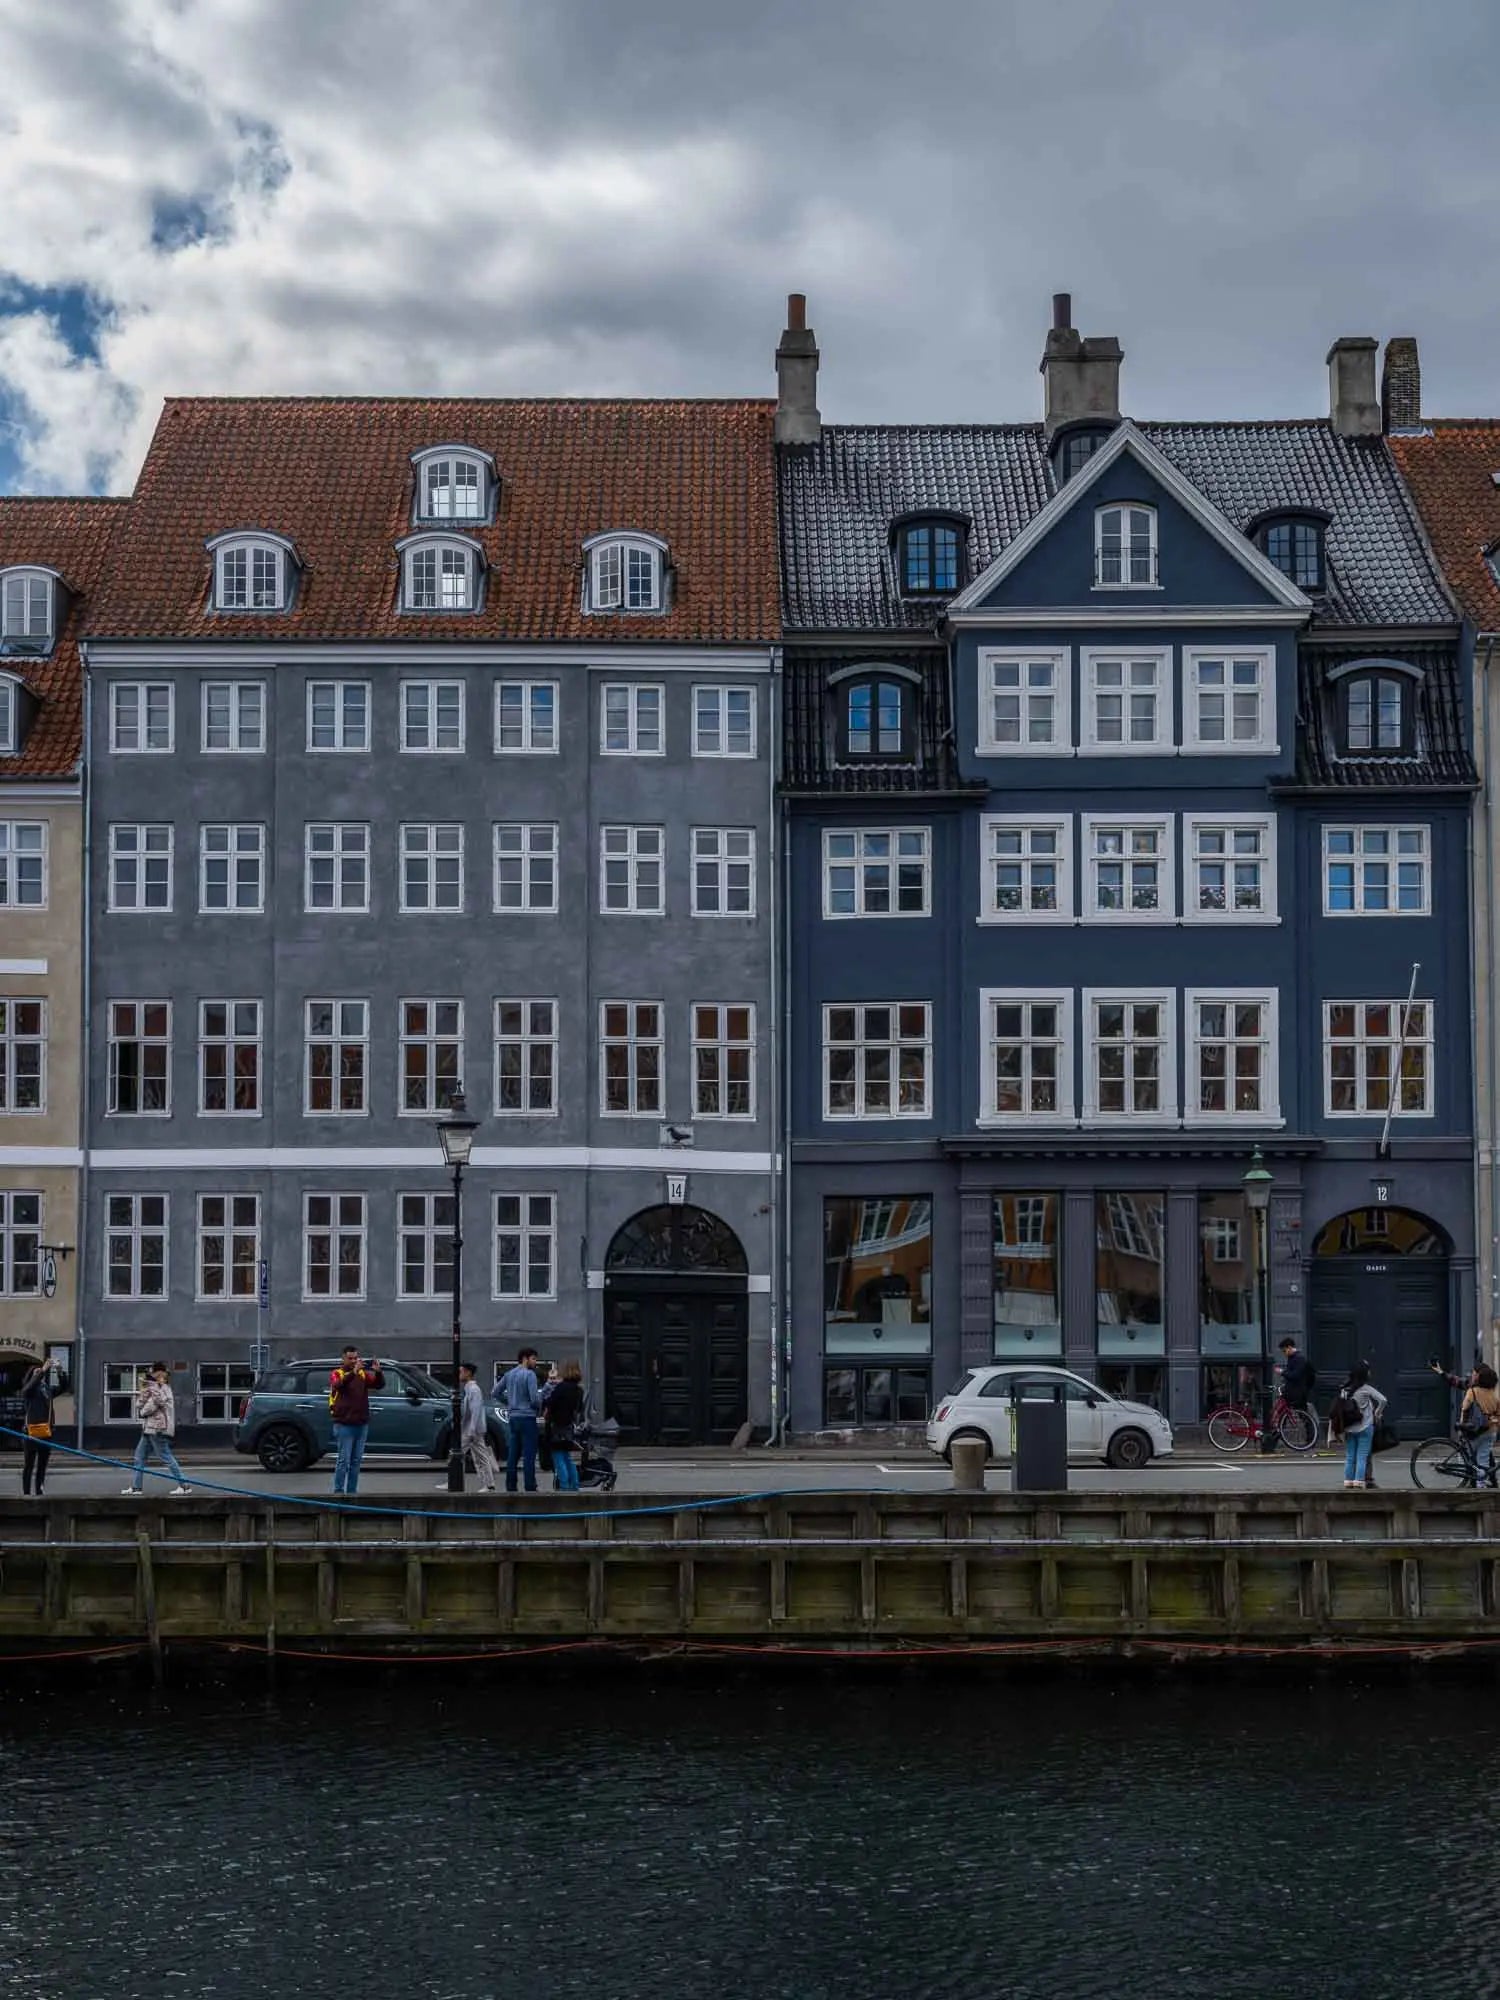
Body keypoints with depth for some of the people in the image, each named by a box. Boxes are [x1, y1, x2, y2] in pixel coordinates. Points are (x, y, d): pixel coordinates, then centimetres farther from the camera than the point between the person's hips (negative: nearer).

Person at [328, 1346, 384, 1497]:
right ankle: (338, 1491, -1)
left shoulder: (363, 1373, 9)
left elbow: (380, 1384, -2)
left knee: (356, 1460, 7)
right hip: (344, 1424, -4)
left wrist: (378, 1371, -22)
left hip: (361, 1424, 4)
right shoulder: (337, 1373, -2)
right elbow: (338, 1385, -24)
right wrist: (353, 1372, -39)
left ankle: (352, 1491, 13)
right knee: (343, 1460, -5)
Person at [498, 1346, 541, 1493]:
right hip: (527, 1417, -7)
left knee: (512, 1454, 9)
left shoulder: (509, 1374, 11)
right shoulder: (529, 1374, -11)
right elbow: (534, 1398, -16)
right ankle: (530, 1488, -7)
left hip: (512, 1417, 7)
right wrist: (540, 1405, 3)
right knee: (529, 1454, -6)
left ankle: (510, 1487, 11)